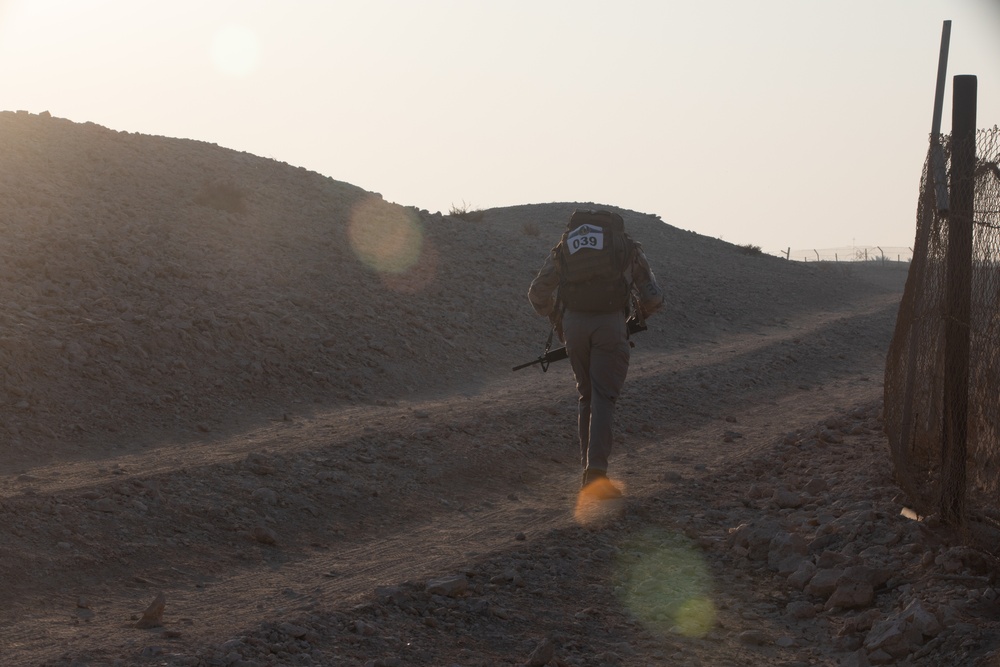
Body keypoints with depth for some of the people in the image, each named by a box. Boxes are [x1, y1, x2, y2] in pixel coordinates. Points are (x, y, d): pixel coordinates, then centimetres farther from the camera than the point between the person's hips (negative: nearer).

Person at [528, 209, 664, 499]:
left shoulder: (564, 246, 20)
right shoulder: (627, 246, 15)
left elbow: (537, 293, 15)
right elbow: (653, 297, 11)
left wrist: (556, 320, 30)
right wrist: (639, 317, 31)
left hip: (574, 323, 3)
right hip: (610, 323, -2)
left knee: (587, 397, 17)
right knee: (603, 399, -3)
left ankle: (589, 469, 17)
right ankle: (596, 471, -18)